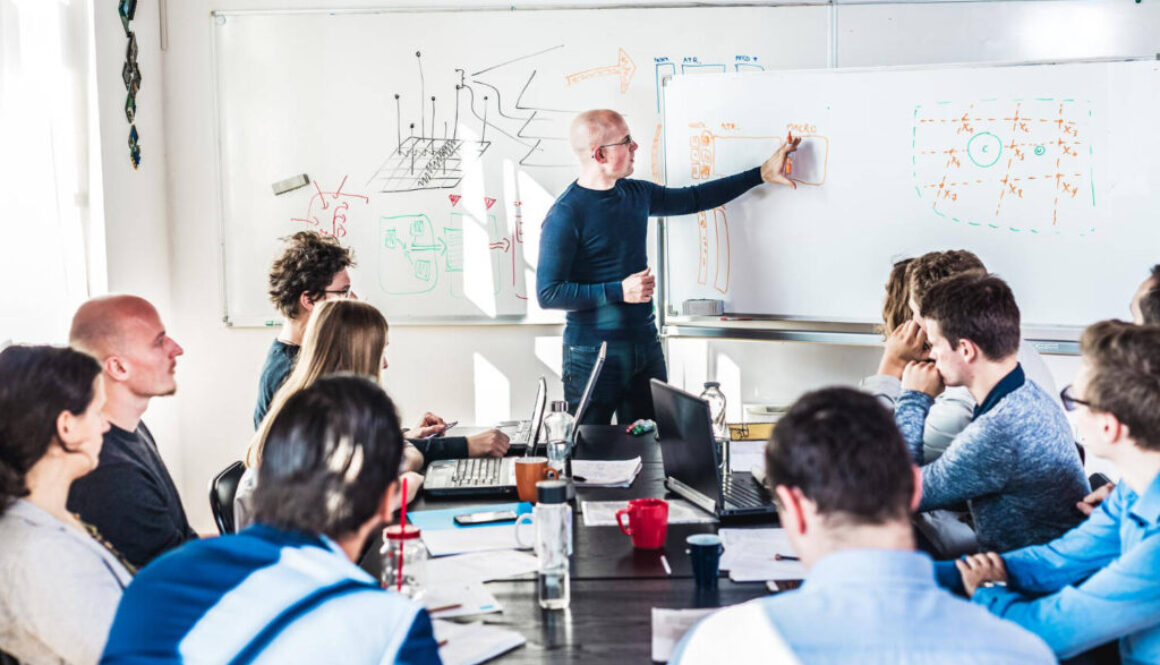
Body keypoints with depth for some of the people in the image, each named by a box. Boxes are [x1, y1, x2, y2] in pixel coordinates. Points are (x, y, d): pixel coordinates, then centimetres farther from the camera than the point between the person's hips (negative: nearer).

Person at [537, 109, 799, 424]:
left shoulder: (635, 194, 8)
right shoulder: (566, 215, -14)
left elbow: (693, 199, 23)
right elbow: (548, 294, -16)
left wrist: (761, 174, 21)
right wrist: (619, 291, -19)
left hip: (646, 346, 7)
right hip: (593, 355, -7)